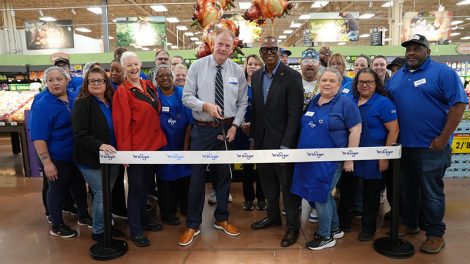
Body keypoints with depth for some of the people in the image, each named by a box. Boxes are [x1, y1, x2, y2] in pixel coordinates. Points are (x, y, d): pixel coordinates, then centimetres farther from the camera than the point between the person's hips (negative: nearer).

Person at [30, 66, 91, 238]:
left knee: (79, 185, 19)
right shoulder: (42, 106, -16)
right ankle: (57, 226, 28)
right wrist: (47, 163, -20)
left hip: (78, 155, 6)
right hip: (57, 158, -6)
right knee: (58, 190, 9)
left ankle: (83, 216, 39)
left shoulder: (75, 97, 1)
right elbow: (39, 138, -18)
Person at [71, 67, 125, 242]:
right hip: (91, 161, -5)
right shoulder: (82, 104, -10)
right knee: (101, 195, -1)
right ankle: (98, 232, 18)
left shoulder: (111, 102, 7)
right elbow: (80, 134, -18)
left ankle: (105, 225, 32)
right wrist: (100, 145, -31)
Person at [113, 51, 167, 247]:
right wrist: (125, 151, -17)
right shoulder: (122, 92, -11)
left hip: (154, 144, 7)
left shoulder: (149, 86, 8)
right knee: (136, 187, 4)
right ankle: (135, 230, 16)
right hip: (136, 147, -6)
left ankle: (144, 219, 35)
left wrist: (159, 138, 14)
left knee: (146, 184, 19)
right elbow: (121, 123, -15)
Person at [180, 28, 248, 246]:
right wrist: (206, 106, -23)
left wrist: (235, 126, -7)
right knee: (197, 176, 3)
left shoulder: (237, 71, 2)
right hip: (202, 129, -2)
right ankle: (193, 225, 19)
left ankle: (222, 219, 32)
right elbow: (187, 97, -6)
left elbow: (242, 103, 5)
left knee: (224, 174, 13)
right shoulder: (197, 66, -3)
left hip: (227, 129, 2)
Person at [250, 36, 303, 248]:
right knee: (267, 181, 18)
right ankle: (273, 215, 38)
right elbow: (255, 109, 11)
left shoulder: (292, 77, -12)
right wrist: (253, 137, 9)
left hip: (282, 141, -6)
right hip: (262, 140, 6)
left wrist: (285, 145, -19)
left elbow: (294, 114, -15)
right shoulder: (256, 76, 7)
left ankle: (293, 226, 22)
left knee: (288, 185, 6)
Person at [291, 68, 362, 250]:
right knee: (324, 194, 17)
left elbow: (355, 130, -11)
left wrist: (349, 159, -14)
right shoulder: (313, 102, 10)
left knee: (320, 196, -1)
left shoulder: (345, 103, -9)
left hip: (330, 160, -6)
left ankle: (325, 236, 19)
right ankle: (335, 228, 35)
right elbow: (304, 126, 18)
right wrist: (302, 151, 15)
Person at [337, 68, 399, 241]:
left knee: (371, 194, 10)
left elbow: (393, 130, -12)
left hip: (373, 158, -5)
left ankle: (368, 229, 27)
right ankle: (343, 221, 32)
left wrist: (385, 157, -15)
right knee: (346, 189, 14)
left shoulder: (383, 103, -10)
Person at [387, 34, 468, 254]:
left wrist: (443, 138, -16)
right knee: (406, 189, 17)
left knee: (431, 193, 5)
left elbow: (459, 104, -12)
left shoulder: (442, 72, -7)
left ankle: (435, 234, 21)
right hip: (402, 145, 6)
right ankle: (408, 224, 34)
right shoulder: (397, 77, 11)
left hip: (430, 146, -6)